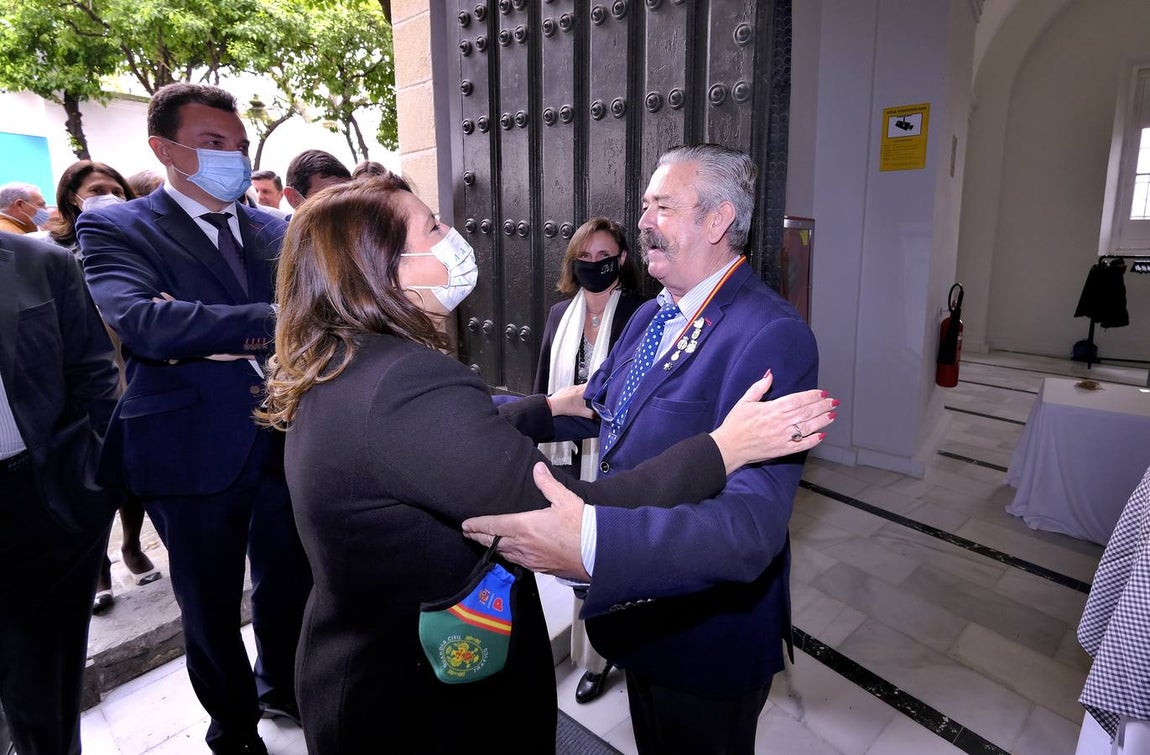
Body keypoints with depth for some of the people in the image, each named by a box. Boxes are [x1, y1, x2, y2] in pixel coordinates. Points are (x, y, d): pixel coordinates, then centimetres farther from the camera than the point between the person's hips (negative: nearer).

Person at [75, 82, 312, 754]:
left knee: (289, 583, 21)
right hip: (193, 452, -3)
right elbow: (140, 321, -23)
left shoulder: (277, 231, 9)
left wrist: (212, 336, -19)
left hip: (285, 440, 4)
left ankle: (282, 686, 49)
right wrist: (267, 321, -28)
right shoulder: (115, 229, -5)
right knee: (211, 605, 15)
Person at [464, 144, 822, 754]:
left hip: (710, 635, -7)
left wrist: (590, 544, -52)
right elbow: (594, 404, 12)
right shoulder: (650, 315, 3)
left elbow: (750, 522, -38)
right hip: (641, 618, 7)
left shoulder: (772, 336, -27)